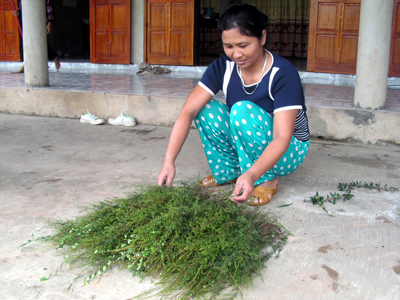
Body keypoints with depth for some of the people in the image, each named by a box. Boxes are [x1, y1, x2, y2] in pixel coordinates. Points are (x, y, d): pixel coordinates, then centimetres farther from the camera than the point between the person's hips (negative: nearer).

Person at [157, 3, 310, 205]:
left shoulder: (283, 73, -25)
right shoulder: (223, 67, -12)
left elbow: (282, 138, -33)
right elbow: (188, 111, -22)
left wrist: (252, 175, -50)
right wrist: (169, 162, -34)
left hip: (289, 151, -4)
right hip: (244, 146, 5)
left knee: (243, 111, -31)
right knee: (206, 109, -19)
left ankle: (266, 180, -13)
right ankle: (228, 172, -1)